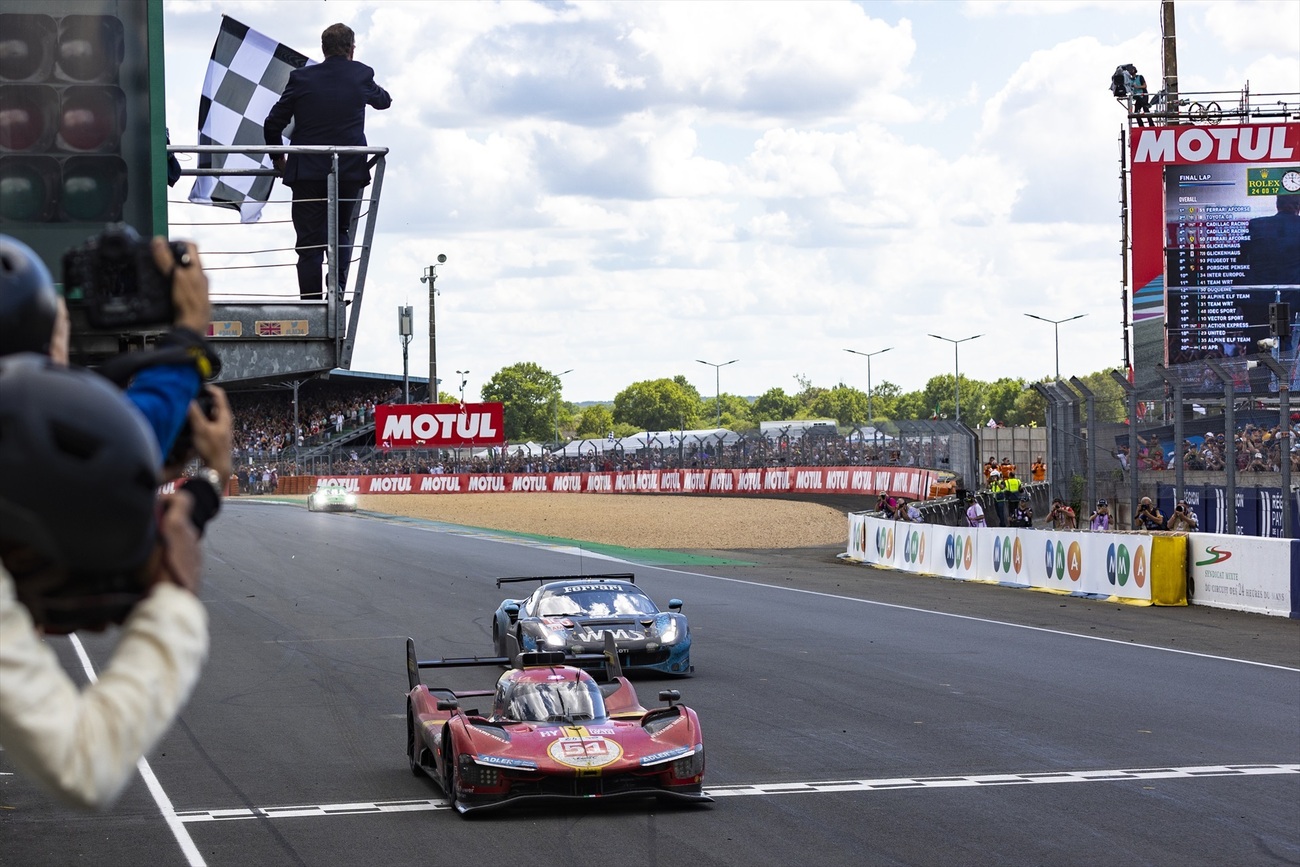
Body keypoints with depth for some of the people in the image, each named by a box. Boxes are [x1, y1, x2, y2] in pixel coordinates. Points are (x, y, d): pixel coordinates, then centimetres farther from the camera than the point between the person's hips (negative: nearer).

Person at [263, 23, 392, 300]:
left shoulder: (302, 78, -3)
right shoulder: (361, 75, 0)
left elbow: (272, 124, -1)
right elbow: (383, 101, 22)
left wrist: (278, 158, 15)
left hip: (308, 173, -1)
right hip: (350, 171, 1)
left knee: (310, 242, 2)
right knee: (342, 231, 21)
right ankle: (338, 290, 5)